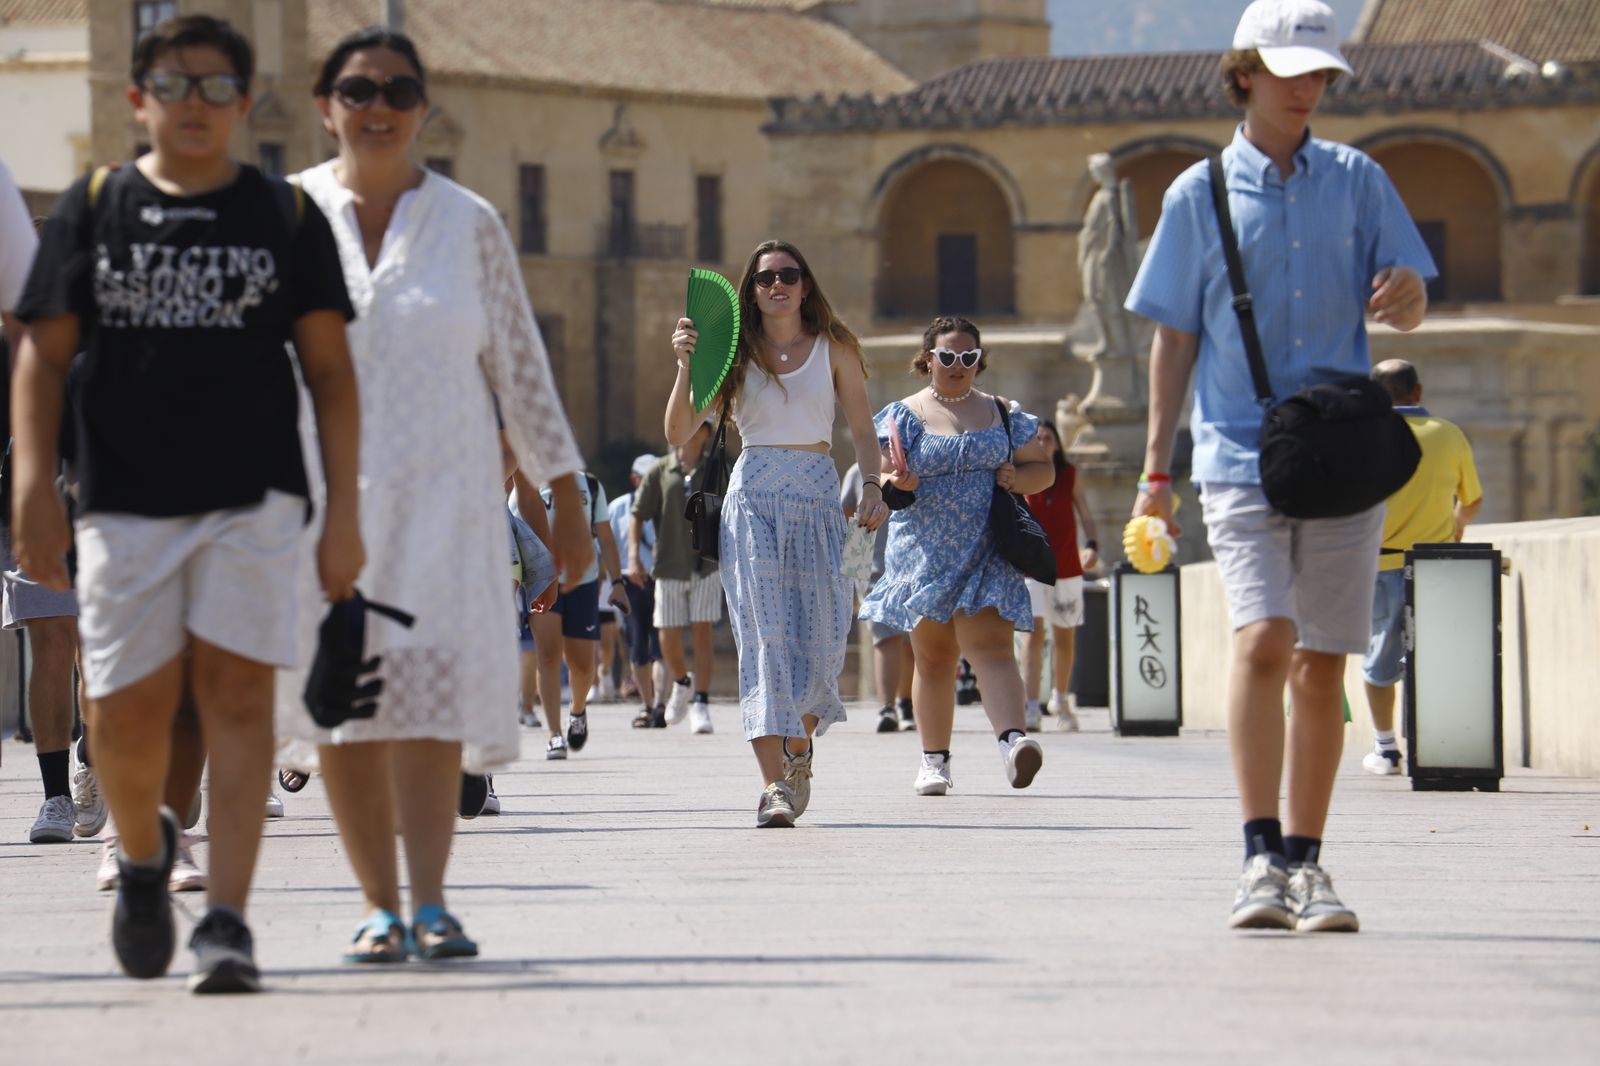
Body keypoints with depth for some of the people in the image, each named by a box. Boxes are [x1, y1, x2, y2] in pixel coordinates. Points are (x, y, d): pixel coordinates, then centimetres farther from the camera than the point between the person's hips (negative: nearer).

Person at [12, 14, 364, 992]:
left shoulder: (286, 216, 8)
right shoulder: (95, 207, 8)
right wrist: (36, 489, -5)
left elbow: (331, 370, 7)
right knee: (126, 712, -1)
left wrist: (343, 514, 0)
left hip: (254, 498, -1)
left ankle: (228, 920, -11)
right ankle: (143, 852, 29)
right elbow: (44, 359, 6)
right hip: (125, 499, 1)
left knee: (237, 694, -9)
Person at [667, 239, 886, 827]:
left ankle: (798, 745, 29)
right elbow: (678, 434, 3)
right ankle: (775, 783, -20)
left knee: (820, 635, -2)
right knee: (763, 633, -13)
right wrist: (686, 365, -11)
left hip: (817, 495, 1)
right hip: (752, 494, -1)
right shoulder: (736, 353, 8)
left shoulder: (834, 348, 10)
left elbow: (862, 428, 9)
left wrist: (873, 488, -8)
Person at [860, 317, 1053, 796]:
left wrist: (1017, 477, -5)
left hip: (987, 555, 0)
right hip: (924, 554, 0)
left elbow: (1044, 469, 16)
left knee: (990, 647, -17)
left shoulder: (1003, 415, 12)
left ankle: (1013, 739, -32)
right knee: (933, 657, 5)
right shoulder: (903, 415, 7)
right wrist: (895, 483, -23)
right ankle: (935, 760, 13)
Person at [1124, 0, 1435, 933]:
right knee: (1263, 638, -19)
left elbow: (1412, 308, 8)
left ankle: (1308, 863, 13)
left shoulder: (1356, 181, 9)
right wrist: (1156, 467, 5)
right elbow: (1175, 337, 9)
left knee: (1322, 662, 4)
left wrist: (1405, 293, -17)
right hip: (1241, 457, -2)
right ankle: (1263, 857, -18)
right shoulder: (1202, 193, 6)